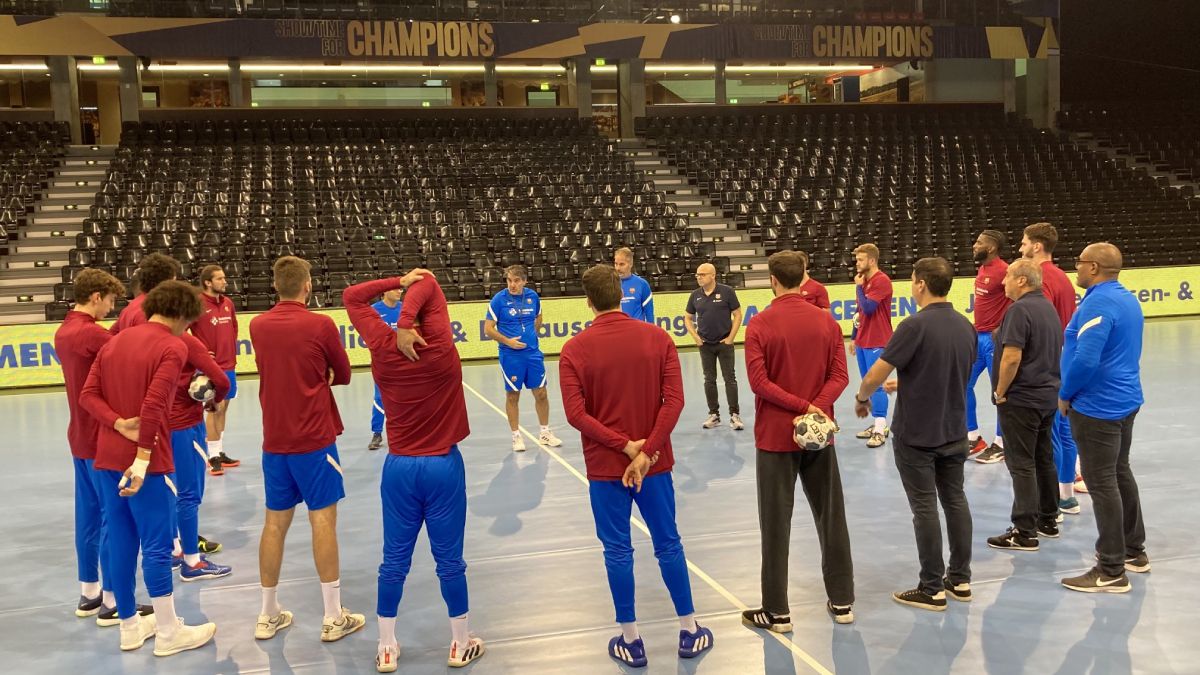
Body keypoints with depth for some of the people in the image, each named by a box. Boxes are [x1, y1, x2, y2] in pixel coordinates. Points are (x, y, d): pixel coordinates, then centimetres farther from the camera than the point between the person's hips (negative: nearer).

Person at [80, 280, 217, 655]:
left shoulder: (115, 341, 12)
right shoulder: (172, 347, -10)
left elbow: (88, 395, 5)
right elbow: (154, 405, -22)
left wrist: (121, 425, -7)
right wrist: (143, 457, -21)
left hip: (106, 458, 7)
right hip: (145, 462, -7)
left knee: (119, 542, 13)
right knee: (157, 545, 1)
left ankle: (130, 627, 24)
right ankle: (168, 633, 10)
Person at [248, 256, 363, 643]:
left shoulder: (257, 326, 3)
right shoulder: (320, 325, -10)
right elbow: (343, 375, 3)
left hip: (274, 440, 5)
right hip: (314, 439, -5)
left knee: (275, 523, 11)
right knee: (322, 520, -1)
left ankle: (268, 616, 19)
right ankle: (334, 618, 3)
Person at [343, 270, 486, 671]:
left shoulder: (382, 347, -5)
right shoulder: (439, 346, -13)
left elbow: (352, 297, 8)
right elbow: (429, 285, -5)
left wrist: (399, 281, -1)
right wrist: (408, 320, -15)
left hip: (399, 466, 3)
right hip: (443, 465, -2)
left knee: (394, 560, 10)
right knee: (449, 559, 7)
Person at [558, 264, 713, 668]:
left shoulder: (574, 350, -8)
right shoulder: (658, 338, -4)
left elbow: (576, 414, -14)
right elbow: (674, 400, -11)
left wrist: (625, 446, -13)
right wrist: (646, 451, -13)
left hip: (605, 467, -2)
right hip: (654, 462, 2)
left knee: (618, 551, 9)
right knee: (668, 544, 14)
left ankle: (631, 641, 18)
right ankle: (689, 632, 25)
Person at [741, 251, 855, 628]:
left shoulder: (759, 325, -10)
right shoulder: (827, 321, 1)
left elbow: (759, 382, -17)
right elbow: (839, 376, -4)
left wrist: (804, 407, -15)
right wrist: (815, 408, -14)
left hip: (775, 437, -3)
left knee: (776, 525, 4)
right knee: (831, 517, 14)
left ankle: (777, 612, 10)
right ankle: (842, 601, 23)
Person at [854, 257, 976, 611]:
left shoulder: (916, 325, -20)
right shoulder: (966, 327, 4)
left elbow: (876, 374, -19)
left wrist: (862, 397, 1)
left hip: (916, 433, -7)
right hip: (954, 431, 7)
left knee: (925, 507, 0)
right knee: (955, 500, 14)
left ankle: (932, 589, 7)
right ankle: (960, 579, 23)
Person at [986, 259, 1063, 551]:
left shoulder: (1020, 310, -18)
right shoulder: (1048, 307, 12)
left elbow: (1012, 357, -24)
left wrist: (1000, 392, -13)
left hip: (1021, 398, -9)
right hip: (1048, 395, 9)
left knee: (1022, 464, -5)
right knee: (1044, 459, 16)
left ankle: (1024, 532, -1)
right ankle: (1048, 521, 26)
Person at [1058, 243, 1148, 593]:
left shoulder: (1098, 304, -21)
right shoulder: (1127, 299, 10)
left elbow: (1085, 360, -29)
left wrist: (1065, 395, -12)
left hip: (1097, 406, -10)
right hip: (1125, 400, 10)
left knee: (1102, 484, -4)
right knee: (1121, 473, 21)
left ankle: (1112, 572, 2)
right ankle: (1134, 551, 33)